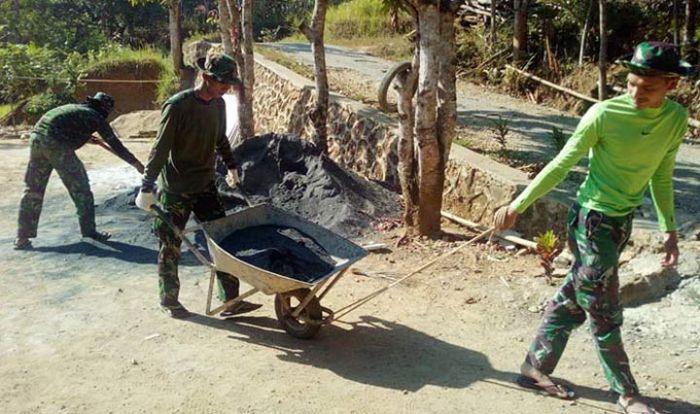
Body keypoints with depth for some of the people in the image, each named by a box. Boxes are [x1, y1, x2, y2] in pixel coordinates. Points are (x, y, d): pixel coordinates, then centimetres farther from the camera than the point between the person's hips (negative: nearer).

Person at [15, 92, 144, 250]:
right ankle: (89, 231, 14)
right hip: (56, 145, -7)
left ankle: (22, 238, 14)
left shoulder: (73, 107, 27)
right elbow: (115, 144, 10)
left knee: (33, 190, 12)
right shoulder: (96, 117, 8)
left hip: (36, 137, 7)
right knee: (80, 188, 7)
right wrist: (136, 163, 17)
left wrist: (84, 137, 45)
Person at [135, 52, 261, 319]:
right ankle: (169, 301, 25)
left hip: (205, 186, 6)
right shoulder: (177, 106, -19)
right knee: (170, 247, 7)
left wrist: (231, 166, 26)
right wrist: (147, 188, -19)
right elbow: (160, 149, -18)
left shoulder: (218, 104, 2)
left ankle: (230, 300, 8)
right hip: (174, 189, -6)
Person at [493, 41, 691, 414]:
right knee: (604, 314, 5)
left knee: (572, 299, 15)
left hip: (623, 221, 6)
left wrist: (669, 229, 12)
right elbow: (561, 165, -12)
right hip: (591, 220, -6)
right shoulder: (604, 114, -19)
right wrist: (518, 205, -10)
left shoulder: (677, 119, -2)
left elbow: (661, 177, 10)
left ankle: (536, 367, 30)